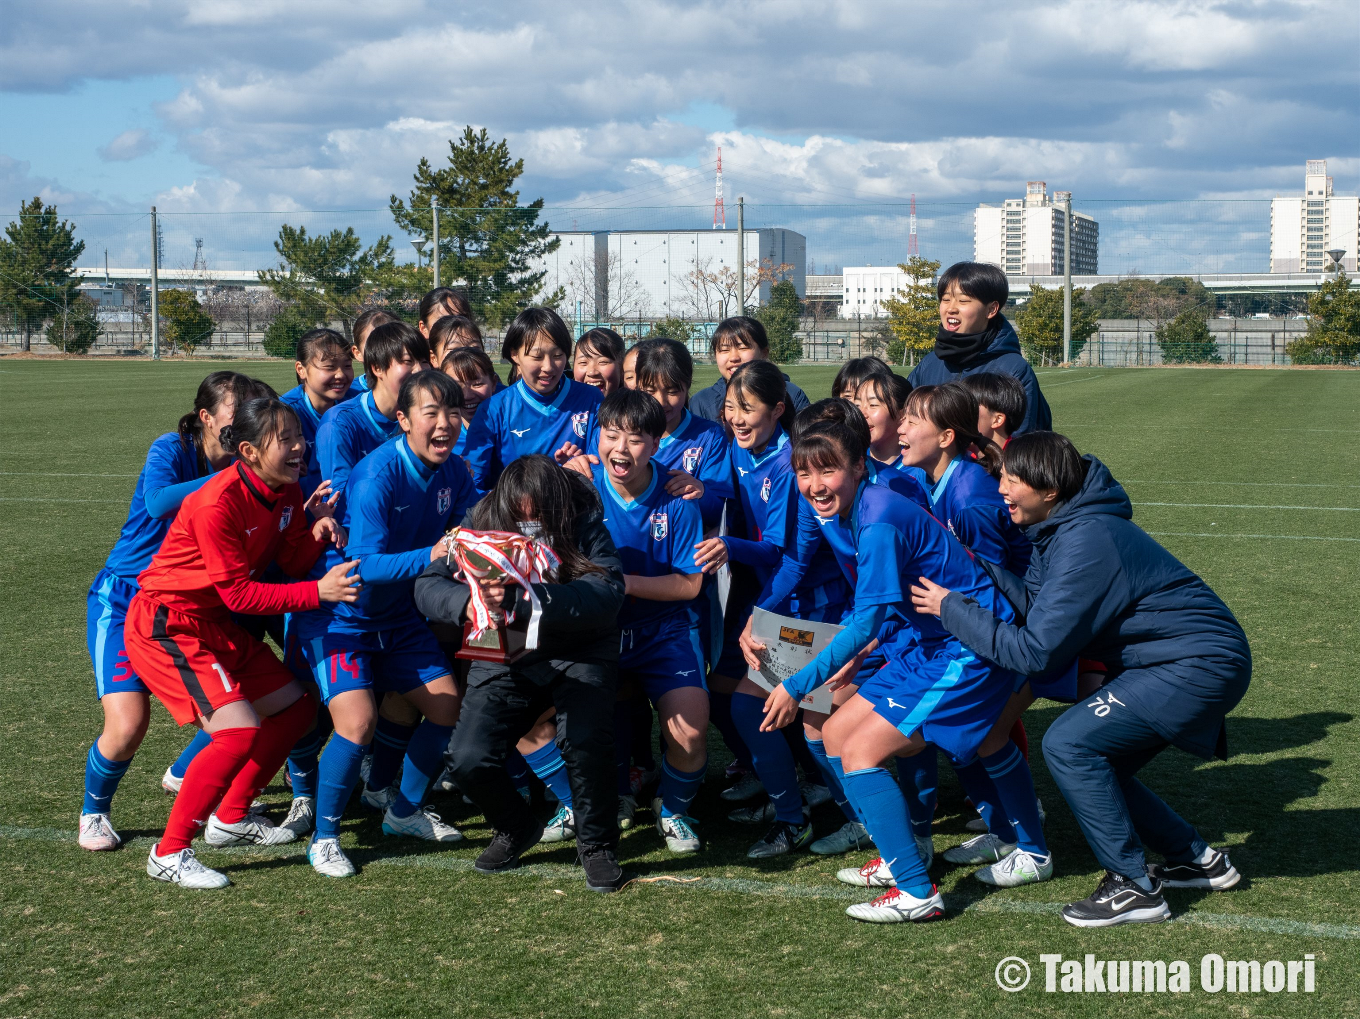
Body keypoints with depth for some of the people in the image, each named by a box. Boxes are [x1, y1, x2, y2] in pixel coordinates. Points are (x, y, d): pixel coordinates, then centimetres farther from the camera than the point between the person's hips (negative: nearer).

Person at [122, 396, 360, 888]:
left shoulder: (287, 491, -1)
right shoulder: (218, 502, -26)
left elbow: (292, 563, 2)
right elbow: (238, 593, -24)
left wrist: (317, 532, -18)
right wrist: (319, 592, -27)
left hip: (215, 623, 9)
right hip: (166, 624, -9)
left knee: (296, 709, 11)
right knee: (240, 732, -22)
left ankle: (230, 817, 28)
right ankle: (169, 854, -9)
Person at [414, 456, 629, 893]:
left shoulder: (585, 523, -18)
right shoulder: (481, 524, -11)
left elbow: (606, 595, -34)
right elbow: (427, 586, -15)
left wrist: (521, 599, -46)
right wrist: (466, 602, -40)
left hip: (579, 653, -2)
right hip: (504, 658, 3)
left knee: (584, 741, -28)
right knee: (469, 760, -13)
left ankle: (597, 845, 0)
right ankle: (516, 829, 20)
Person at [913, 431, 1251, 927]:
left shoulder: (1085, 543, -24)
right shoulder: (1059, 528, 7)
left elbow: (1034, 650, -23)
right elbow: (1039, 606, 6)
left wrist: (950, 607, -17)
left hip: (1200, 665, -10)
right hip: (1195, 660, 10)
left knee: (1068, 744, -16)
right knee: (1092, 763, 12)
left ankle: (1133, 889, -8)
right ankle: (1197, 860, 24)